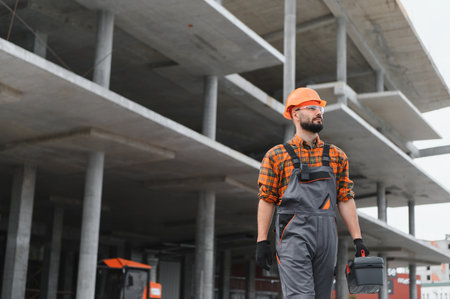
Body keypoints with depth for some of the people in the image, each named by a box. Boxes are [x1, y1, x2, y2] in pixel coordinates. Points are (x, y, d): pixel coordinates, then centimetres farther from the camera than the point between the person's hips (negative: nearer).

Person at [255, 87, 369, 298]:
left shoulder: (337, 156, 15)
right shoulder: (277, 155, 6)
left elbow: (345, 200, 12)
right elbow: (266, 200, 3)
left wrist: (357, 239, 5)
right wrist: (262, 241, -4)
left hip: (327, 235, 4)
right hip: (293, 234, -4)